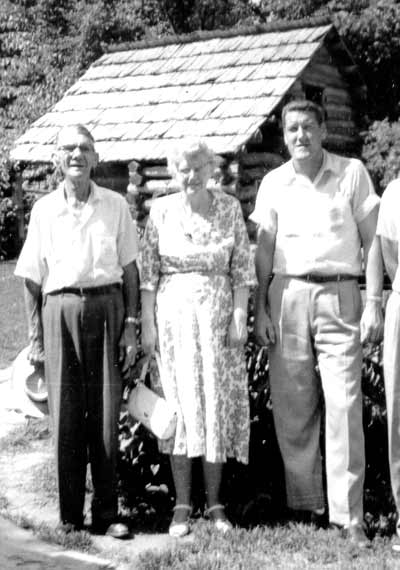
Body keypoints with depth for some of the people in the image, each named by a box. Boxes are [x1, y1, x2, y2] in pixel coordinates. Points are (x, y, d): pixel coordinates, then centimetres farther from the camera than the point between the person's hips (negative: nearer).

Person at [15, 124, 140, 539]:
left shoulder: (115, 206, 5)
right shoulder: (43, 210, 6)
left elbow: (129, 270, 7)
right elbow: (33, 279, 8)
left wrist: (130, 327, 1)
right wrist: (35, 337, 4)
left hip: (107, 307, 0)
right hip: (61, 309, 0)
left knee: (106, 414, 1)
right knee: (65, 414, 1)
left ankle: (106, 513, 11)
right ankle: (69, 514, 12)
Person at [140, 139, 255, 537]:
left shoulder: (230, 208, 4)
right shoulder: (161, 211, 2)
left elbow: (241, 268, 2)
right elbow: (147, 272, 2)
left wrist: (239, 317, -5)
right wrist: (147, 323, -3)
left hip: (218, 314, 1)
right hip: (173, 313, 0)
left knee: (218, 402, 3)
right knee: (180, 402, 1)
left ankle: (215, 503, 14)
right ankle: (182, 505, 9)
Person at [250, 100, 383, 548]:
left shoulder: (352, 172, 4)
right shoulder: (274, 183, 10)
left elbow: (372, 241, 3)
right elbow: (263, 251, 11)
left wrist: (373, 303, -4)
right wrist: (260, 309, 4)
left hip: (339, 296, -2)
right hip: (287, 296, 2)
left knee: (344, 408, -7)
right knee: (291, 410, 3)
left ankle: (349, 518, -1)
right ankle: (305, 506, 15)